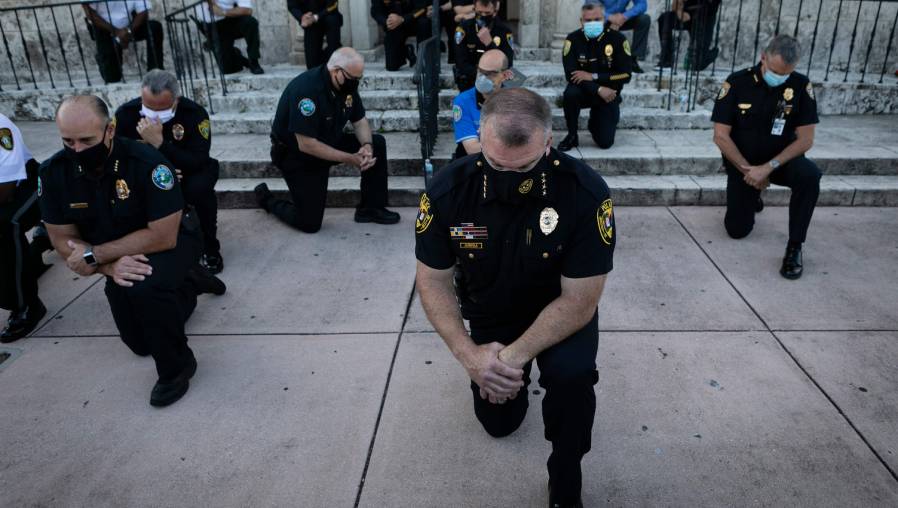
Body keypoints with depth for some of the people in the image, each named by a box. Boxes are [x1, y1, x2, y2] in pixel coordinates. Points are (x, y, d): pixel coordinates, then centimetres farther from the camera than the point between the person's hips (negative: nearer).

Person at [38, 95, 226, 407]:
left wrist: (95, 255, -29)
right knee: (140, 343, 15)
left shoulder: (146, 162, -32)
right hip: (117, 257, 6)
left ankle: (176, 366, -14)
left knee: (144, 287, -39)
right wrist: (110, 267, -29)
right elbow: (64, 241, -12)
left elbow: (163, 237, -32)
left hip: (170, 242, -5)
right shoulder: (53, 172, -18)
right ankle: (188, 283, 37)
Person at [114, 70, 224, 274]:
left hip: (186, 174, -2)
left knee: (200, 187, -36)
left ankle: (210, 249, -13)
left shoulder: (195, 114, -23)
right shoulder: (125, 114, -16)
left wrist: (159, 142, -41)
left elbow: (198, 163, -31)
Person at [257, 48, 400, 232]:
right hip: (296, 155, -7)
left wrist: (367, 146, -20)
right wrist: (349, 159, -30)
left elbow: (360, 121, 2)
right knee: (309, 223, -9)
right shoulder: (307, 89, -32)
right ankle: (267, 199, 19)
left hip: (329, 143, 7)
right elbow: (306, 145, -32)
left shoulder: (347, 84, -8)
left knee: (377, 144, -8)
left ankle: (371, 208, 2)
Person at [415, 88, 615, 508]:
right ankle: (520, 375, 48)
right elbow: (434, 282, -14)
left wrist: (515, 356, -33)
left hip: (563, 311, -2)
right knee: (498, 421, 14)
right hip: (489, 314, 3)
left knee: (572, 375, -33)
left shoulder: (587, 192, -31)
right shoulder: (447, 189, -25)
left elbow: (579, 300, -25)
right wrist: (470, 355, -27)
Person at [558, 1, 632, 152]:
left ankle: (595, 120, 30)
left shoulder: (617, 39, -13)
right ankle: (572, 135, -12)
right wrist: (598, 89, -28)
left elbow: (625, 75, -16)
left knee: (605, 142, -8)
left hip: (609, 94, 0)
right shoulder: (573, 39, -13)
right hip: (584, 91, 0)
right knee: (570, 93, -36)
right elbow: (571, 75, -19)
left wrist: (593, 76, -24)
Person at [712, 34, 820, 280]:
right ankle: (752, 196, 36)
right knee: (737, 230, 0)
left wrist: (769, 167, -25)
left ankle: (794, 246, -18)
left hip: (780, 160, 0)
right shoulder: (737, 83, -15)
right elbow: (721, 136, -15)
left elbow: (805, 139, -14)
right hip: (741, 164, 0)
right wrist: (749, 170, -17)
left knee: (810, 174, -33)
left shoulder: (801, 86, -13)